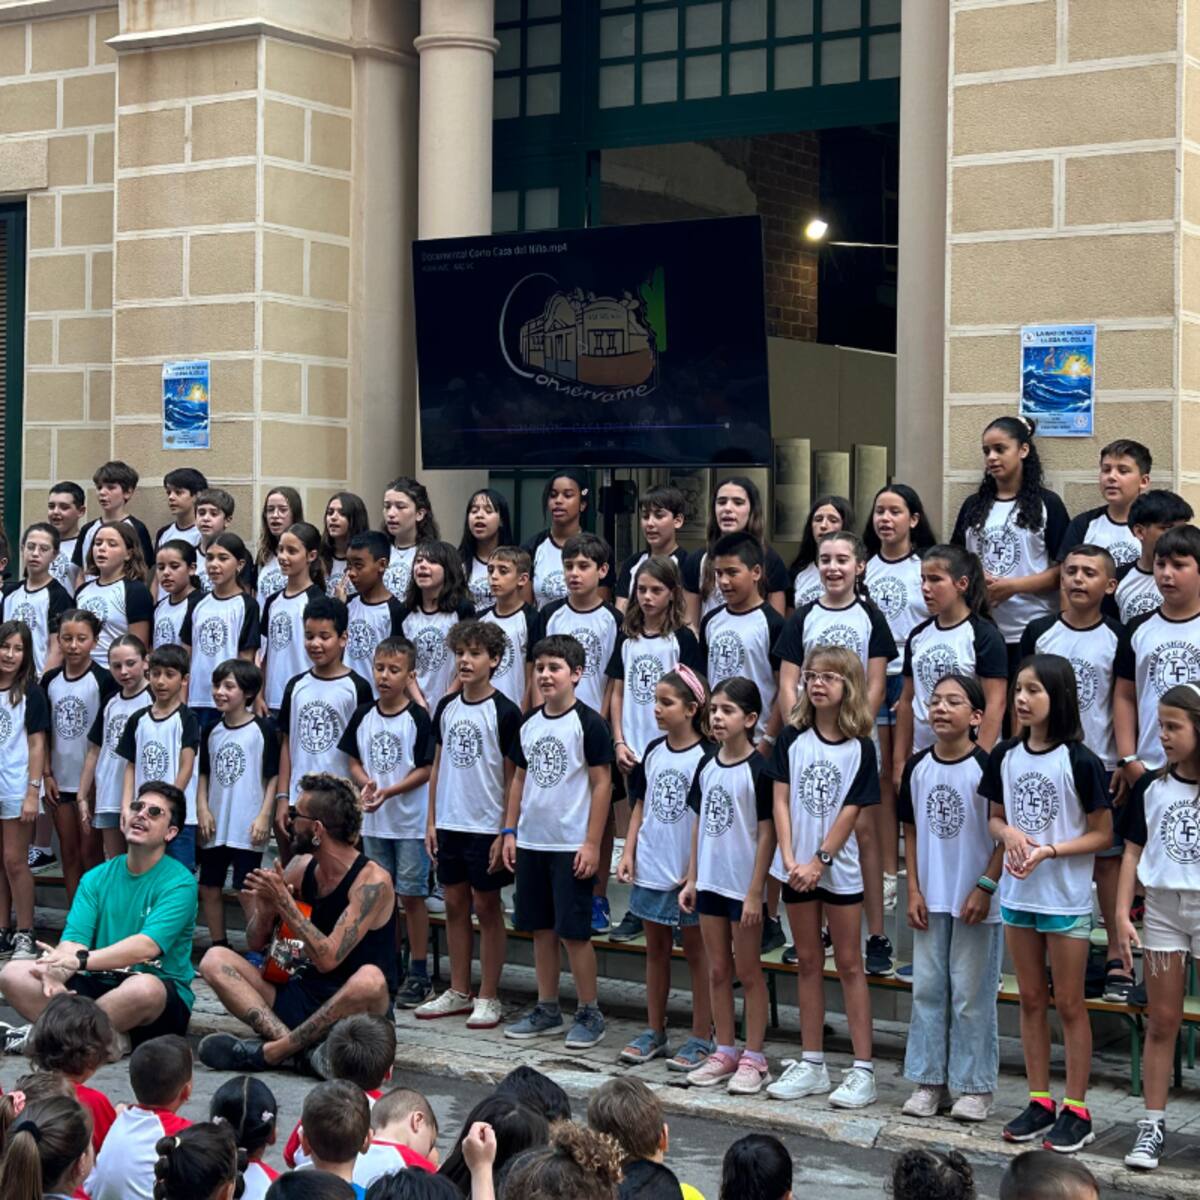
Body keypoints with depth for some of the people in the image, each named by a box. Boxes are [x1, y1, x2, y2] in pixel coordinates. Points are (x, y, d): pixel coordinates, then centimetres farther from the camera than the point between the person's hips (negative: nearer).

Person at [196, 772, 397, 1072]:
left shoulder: (372, 881, -16)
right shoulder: (302, 867, 4)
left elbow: (328, 958, -25)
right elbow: (256, 943, 9)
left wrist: (283, 901, -23)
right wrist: (264, 909, -13)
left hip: (356, 1009, -7)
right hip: (303, 997, 7)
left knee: (370, 979, -40)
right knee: (215, 960, -9)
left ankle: (268, 1052, -28)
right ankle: (291, 1042, -30)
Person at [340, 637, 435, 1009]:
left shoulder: (418, 719, -9)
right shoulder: (363, 716, 5)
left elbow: (425, 770, -10)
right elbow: (354, 761, 9)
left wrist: (389, 791, -20)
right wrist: (366, 783, -11)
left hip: (410, 821, -5)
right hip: (373, 821, 5)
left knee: (411, 895, -1)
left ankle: (418, 973, 7)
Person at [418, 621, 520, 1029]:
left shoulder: (504, 712, -9)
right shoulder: (446, 707, 7)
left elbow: (512, 776, -8)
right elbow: (438, 765, 13)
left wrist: (505, 832, -11)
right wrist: (431, 820, 9)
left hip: (486, 826, -5)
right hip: (449, 823, 6)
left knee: (487, 907, 2)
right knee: (455, 905, 11)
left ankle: (488, 997, 10)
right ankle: (458, 992, 22)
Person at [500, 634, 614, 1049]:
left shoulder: (588, 723, -9)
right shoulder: (528, 724, 9)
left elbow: (602, 784, -10)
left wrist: (592, 843, -14)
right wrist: (510, 831, 10)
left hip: (572, 845, -6)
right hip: (531, 842, 6)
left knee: (574, 931, -4)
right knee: (541, 928, 12)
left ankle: (589, 1014, 8)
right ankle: (547, 1010, 22)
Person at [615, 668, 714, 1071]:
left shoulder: (706, 757, -12)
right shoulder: (653, 752, 7)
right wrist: (628, 852, 5)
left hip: (689, 872, -6)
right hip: (651, 869, 6)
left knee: (696, 951, 4)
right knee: (656, 949, 14)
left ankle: (702, 1038, 11)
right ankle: (654, 1031, 23)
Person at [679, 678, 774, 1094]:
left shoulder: (758, 770, -13)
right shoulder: (707, 767, 6)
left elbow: (767, 833, -13)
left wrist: (756, 892, -14)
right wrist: (691, 879, 10)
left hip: (744, 886, -6)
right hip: (711, 882, 6)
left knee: (748, 972, 3)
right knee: (717, 970, 12)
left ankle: (754, 1058, 11)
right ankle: (724, 1052, 22)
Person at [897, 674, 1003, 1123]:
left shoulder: (987, 767, -11)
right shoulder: (917, 767, 4)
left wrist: (985, 888, -13)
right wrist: (914, 890, 5)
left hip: (977, 901, -5)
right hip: (931, 900, 5)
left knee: (973, 996, 1)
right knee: (927, 990, 9)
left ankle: (976, 1087, 11)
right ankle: (929, 1082, 18)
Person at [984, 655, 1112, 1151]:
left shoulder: (1079, 762, -13)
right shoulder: (1005, 756, 1)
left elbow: (1101, 834, -9)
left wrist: (1047, 851, -20)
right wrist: (1010, 834, -11)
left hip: (1066, 897, -5)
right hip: (1017, 893, 5)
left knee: (1068, 1003, 4)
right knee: (1031, 999, 13)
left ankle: (1076, 1110, 12)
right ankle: (1039, 1101, 22)